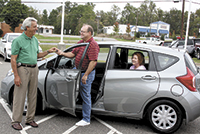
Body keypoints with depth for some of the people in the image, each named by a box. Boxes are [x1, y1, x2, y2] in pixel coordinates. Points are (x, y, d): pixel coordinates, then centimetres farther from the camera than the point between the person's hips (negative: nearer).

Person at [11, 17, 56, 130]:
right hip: (23, 69, -7)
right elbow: (13, 59, -10)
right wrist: (16, 76, -17)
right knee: (20, 96, -2)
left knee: (33, 96, 10)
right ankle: (16, 121, 8)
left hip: (34, 69, 7)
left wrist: (48, 51, 8)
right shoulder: (18, 41, -8)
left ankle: (30, 119, 21)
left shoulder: (35, 40, 13)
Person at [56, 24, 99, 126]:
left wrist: (85, 75, -25)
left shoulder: (93, 45, -18)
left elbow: (93, 61, -24)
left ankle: (86, 120, 13)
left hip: (87, 72, -9)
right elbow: (73, 54, 14)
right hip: (77, 70, 9)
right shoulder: (81, 42, 11)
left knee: (85, 96, -1)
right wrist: (62, 53, -5)